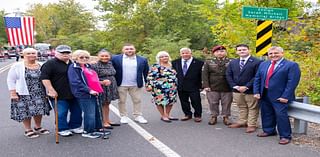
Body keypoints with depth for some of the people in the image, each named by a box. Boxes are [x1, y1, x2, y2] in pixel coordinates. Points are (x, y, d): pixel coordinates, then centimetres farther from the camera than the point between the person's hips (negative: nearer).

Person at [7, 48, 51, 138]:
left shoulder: (41, 66, 4)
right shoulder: (17, 66, -5)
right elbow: (10, 80, -4)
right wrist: (13, 93, -10)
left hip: (40, 93, 3)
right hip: (24, 94, -3)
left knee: (39, 110, 8)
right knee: (26, 112, 3)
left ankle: (38, 127, 29)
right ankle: (28, 130, 20)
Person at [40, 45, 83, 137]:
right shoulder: (50, 64, -6)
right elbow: (44, 78, -14)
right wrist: (51, 91, -18)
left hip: (74, 94, 6)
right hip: (59, 95, -6)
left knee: (77, 111, 12)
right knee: (61, 113, -1)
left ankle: (75, 126, 28)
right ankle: (62, 129, 16)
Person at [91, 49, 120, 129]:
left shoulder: (110, 64, 6)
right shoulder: (95, 66, -14)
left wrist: (110, 81, 7)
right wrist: (102, 82, -24)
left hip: (111, 87, 6)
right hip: (102, 88, -6)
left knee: (107, 104, 16)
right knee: (103, 105, 3)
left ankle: (108, 121, 26)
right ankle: (104, 122, 12)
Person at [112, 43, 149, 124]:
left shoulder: (142, 59, 1)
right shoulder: (116, 58, -1)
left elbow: (146, 72, 6)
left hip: (136, 85, 1)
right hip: (121, 85, -1)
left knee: (137, 100, 7)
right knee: (121, 101, 7)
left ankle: (138, 116, 19)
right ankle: (123, 116, 20)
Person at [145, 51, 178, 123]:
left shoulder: (171, 66, 12)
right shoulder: (155, 66, -7)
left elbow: (175, 75, 21)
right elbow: (150, 76, -12)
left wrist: (176, 85, 21)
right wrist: (149, 85, -18)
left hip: (172, 88, 6)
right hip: (160, 88, -6)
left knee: (171, 101, 8)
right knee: (161, 101, -2)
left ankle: (167, 115, 21)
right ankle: (163, 116, 10)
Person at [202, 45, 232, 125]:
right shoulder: (208, 62, 7)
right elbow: (205, 75, 2)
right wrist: (206, 86, -6)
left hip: (227, 88, 0)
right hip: (212, 88, 1)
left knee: (226, 103, 7)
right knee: (213, 103, 6)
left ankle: (226, 117, 21)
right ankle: (214, 116, 22)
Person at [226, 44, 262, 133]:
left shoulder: (257, 62, -9)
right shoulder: (233, 63, 10)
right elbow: (228, 75, 7)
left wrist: (246, 87, -18)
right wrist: (235, 86, -6)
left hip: (250, 90, -5)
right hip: (237, 90, 5)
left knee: (252, 108, 5)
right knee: (241, 107, 16)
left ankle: (251, 125, 14)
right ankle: (242, 122, 27)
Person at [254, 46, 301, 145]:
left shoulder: (291, 65, -6)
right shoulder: (263, 64, 12)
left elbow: (292, 82, -13)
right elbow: (257, 79, 13)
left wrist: (285, 96, -19)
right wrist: (256, 92, 2)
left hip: (280, 97, -6)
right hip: (264, 95, 6)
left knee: (281, 115, -6)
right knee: (266, 114, 15)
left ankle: (285, 136, 8)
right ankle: (268, 130, 33)